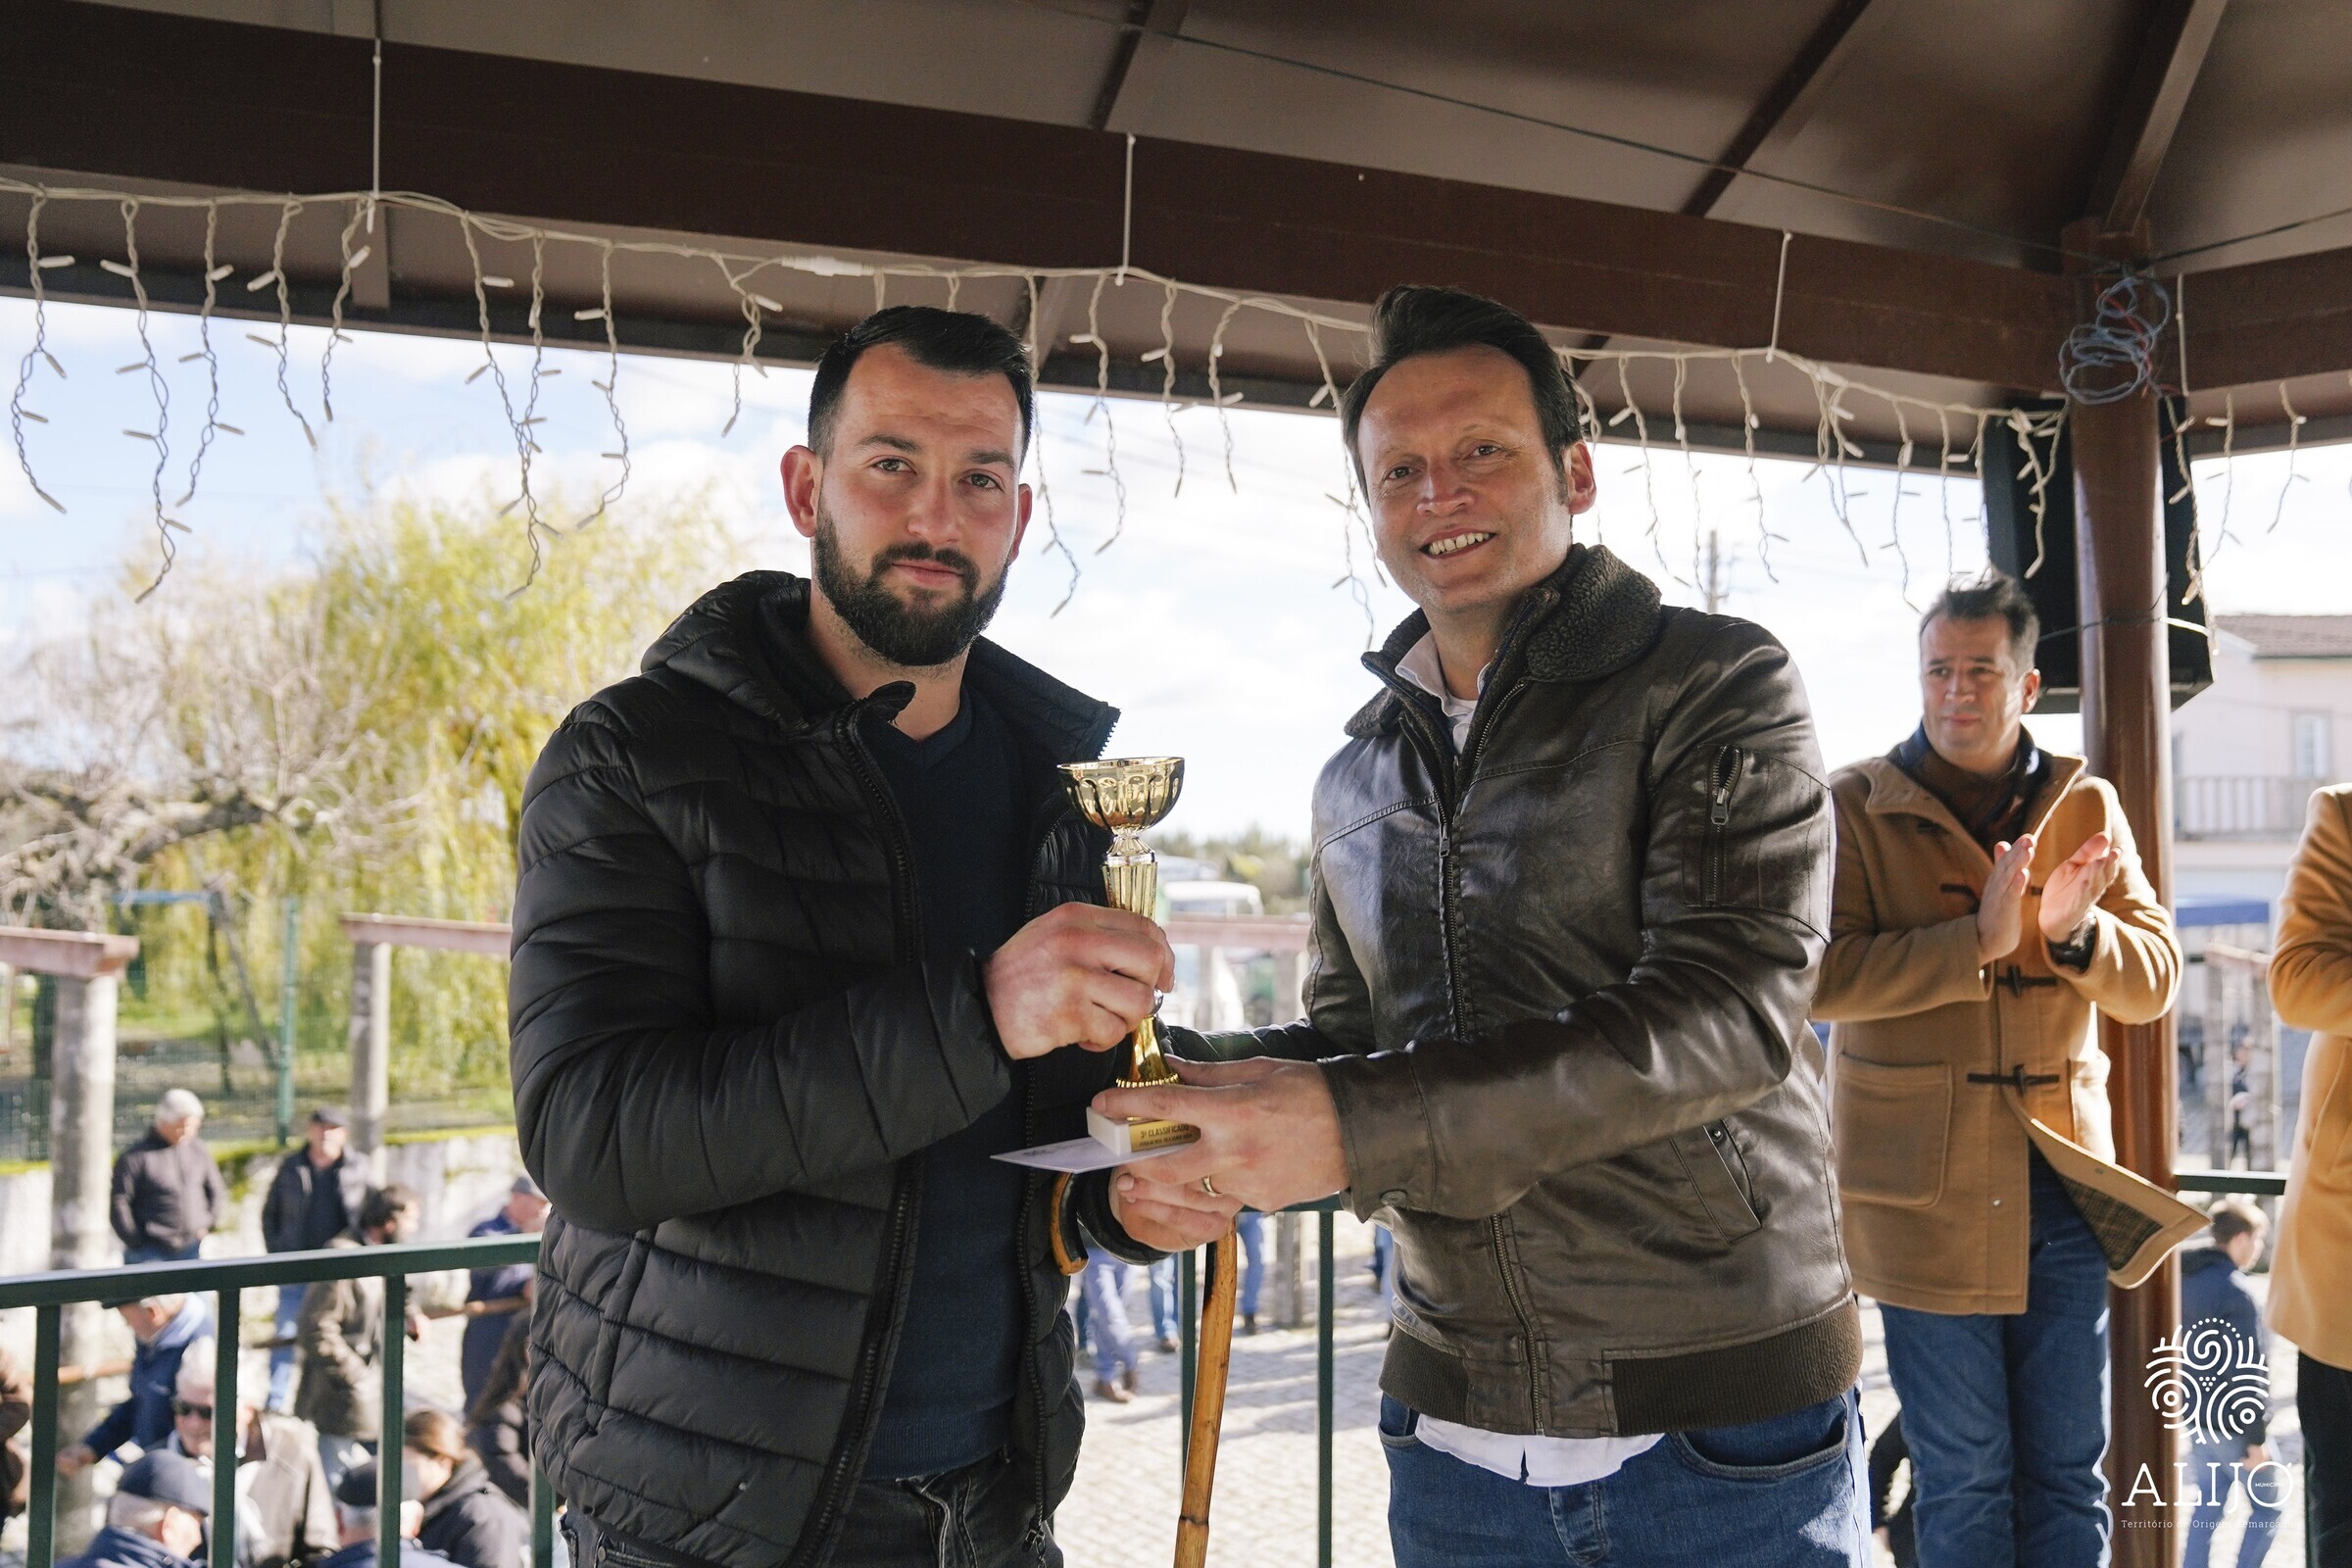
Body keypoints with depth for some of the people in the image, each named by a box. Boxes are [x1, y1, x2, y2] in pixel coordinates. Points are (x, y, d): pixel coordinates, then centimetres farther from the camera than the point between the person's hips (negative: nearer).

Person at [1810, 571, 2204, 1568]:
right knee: (1962, 1480, 6)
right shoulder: (1855, 807, -4)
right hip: (1927, 1186, -3)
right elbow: (1820, 976, -15)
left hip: (2065, 1180, 4)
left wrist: (2075, 934, -16)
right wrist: (1976, 941, -23)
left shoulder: (2086, 807, 8)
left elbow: (2154, 981, 5)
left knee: (2068, 1471, 12)